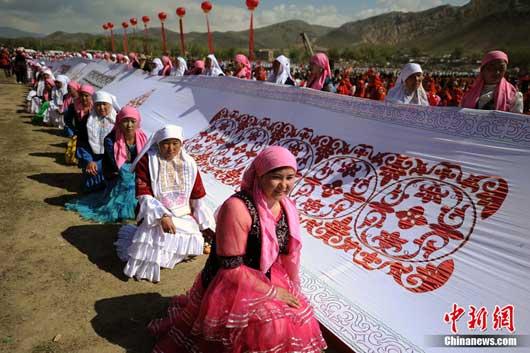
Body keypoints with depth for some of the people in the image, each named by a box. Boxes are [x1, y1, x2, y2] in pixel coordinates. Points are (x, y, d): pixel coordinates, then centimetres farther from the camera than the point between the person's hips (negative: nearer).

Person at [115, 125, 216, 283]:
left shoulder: (189, 163, 3)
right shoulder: (146, 161, -7)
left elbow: (198, 197, 7)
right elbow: (144, 195, -14)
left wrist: (206, 225, 4)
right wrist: (162, 215, -28)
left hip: (184, 215, 4)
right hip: (155, 214, -4)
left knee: (191, 242, -15)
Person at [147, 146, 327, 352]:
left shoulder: (287, 207, -5)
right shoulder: (237, 208, -29)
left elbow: (289, 252, 8)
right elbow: (231, 268, -26)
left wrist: (293, 291, 7)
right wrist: (272, 292, -17)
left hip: (267, 281, 7)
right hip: (231, 287, -7)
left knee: (298, 321, 3)